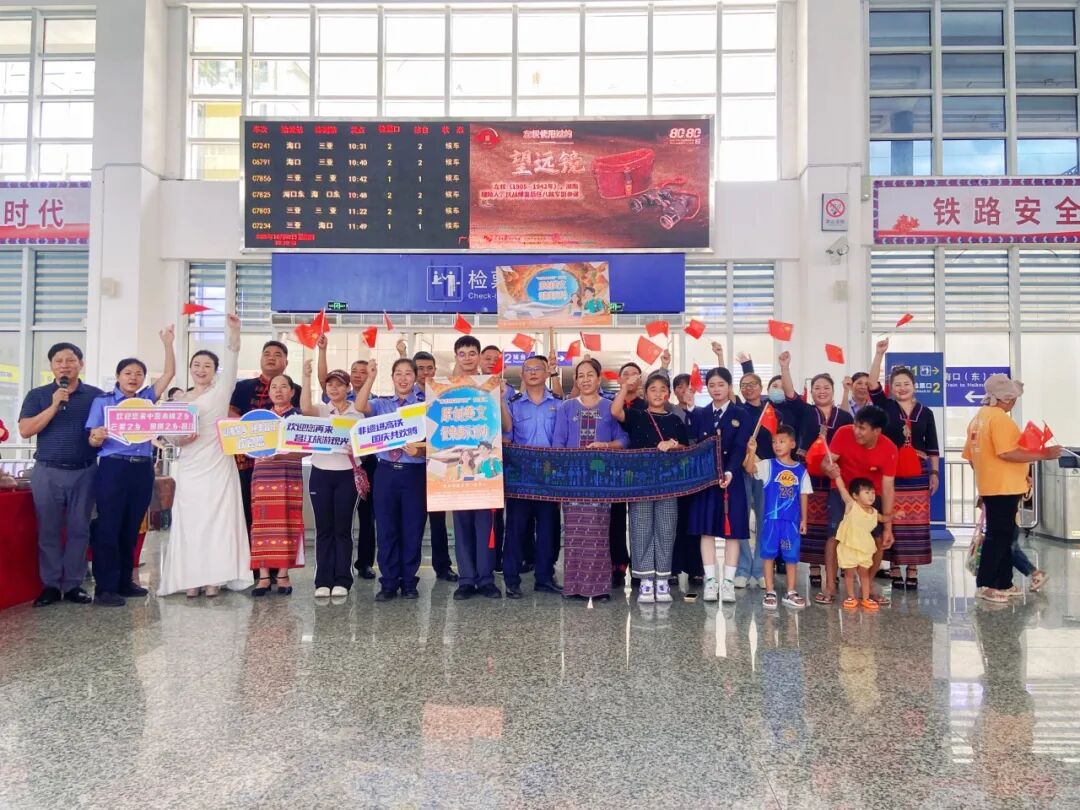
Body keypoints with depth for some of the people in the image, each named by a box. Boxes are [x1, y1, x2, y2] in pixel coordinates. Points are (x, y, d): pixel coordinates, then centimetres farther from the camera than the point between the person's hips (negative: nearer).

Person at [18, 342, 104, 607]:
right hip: (47, 472, 0)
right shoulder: (37, 395, 6)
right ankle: (50, 585, 12)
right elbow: (25, 430, -4)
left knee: (79, 530, 3)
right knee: (48, 531, 4)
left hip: (84, 472, 0)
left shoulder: (96, 395, 5)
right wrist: (54, 405, -12)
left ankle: (74, 584, 11)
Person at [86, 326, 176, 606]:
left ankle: (124, 581, 19)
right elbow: (93, 439, -2)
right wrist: (97, 438, -25)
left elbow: (169, 374, 7)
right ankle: (104, 587, 0)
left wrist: (168, 343, 1)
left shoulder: (147, 399, 13)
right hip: (113, 469, -4)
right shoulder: (103, 401, 3)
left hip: (143, 471, 4)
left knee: (131, 528, 10)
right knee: (108, 527, -4)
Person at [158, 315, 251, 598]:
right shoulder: (180, 399, 14)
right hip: (190, 468, 3)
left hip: (217, 465, -3)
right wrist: (178, 439, -9)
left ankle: (214, 578, 1)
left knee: (217, 519, -4)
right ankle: (191, 579, 6)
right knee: (189, 521, 1)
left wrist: (233, 331, -25)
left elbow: (232, 360, -11)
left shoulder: (221, 391, 3)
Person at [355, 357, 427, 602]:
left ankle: (409, 583, 18)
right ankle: (388, 583, 16)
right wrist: (371, 377, -18)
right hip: (386, 471, 1)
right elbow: (360, 406, -13)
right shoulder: (381, 404, 8)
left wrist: (419, 450, -21)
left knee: (412, 529, 5)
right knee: (386, 529, 5)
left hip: (414, 472, -1)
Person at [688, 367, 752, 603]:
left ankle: (728, 582, 9)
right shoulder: (699, 414, 9)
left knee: (732, 530, 2)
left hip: (731, 479, -2)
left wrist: (730, 472, -25)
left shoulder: (741, 415, 1)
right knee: (707, 530, 4)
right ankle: (710, 580, 11)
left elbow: (739, 448, -10)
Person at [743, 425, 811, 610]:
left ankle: (791, 593, 20)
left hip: (792, 520, 2)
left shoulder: (800, 470, 5)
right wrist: (752, 452, -36)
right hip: (771, 518, -2)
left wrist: (803, 519, 9)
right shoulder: (768, 465, -1)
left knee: (791, 555, 8)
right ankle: (770, 592, 13)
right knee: (769, 554, 3)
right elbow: (749, 469, -20)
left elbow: (803, 496, 10)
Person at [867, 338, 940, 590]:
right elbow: (872, 384, -12)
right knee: (892, 522, 0)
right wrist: (880, 354, -19)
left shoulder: (925, 412, 8)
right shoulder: (885, 407, 3)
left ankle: (912, 571, 12)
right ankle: (894, 569, 9)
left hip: (918, 475, 2)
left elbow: (932, 446, 11)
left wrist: (935, 473, 6)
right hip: (891, 474, -2)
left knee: (916, 523, 2)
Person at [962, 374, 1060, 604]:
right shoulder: (999, 418, -16)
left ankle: (1003, 583, 20)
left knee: (1003, 536, 15)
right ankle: (985, 585, -3)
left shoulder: (979, 418, 14)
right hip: (1003, 487, -10)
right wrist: (1043, 454, -20)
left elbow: (970, 455, 17)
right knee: (999, 536, -5)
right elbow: (1007, 453, -25)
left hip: (990, 486, 10)